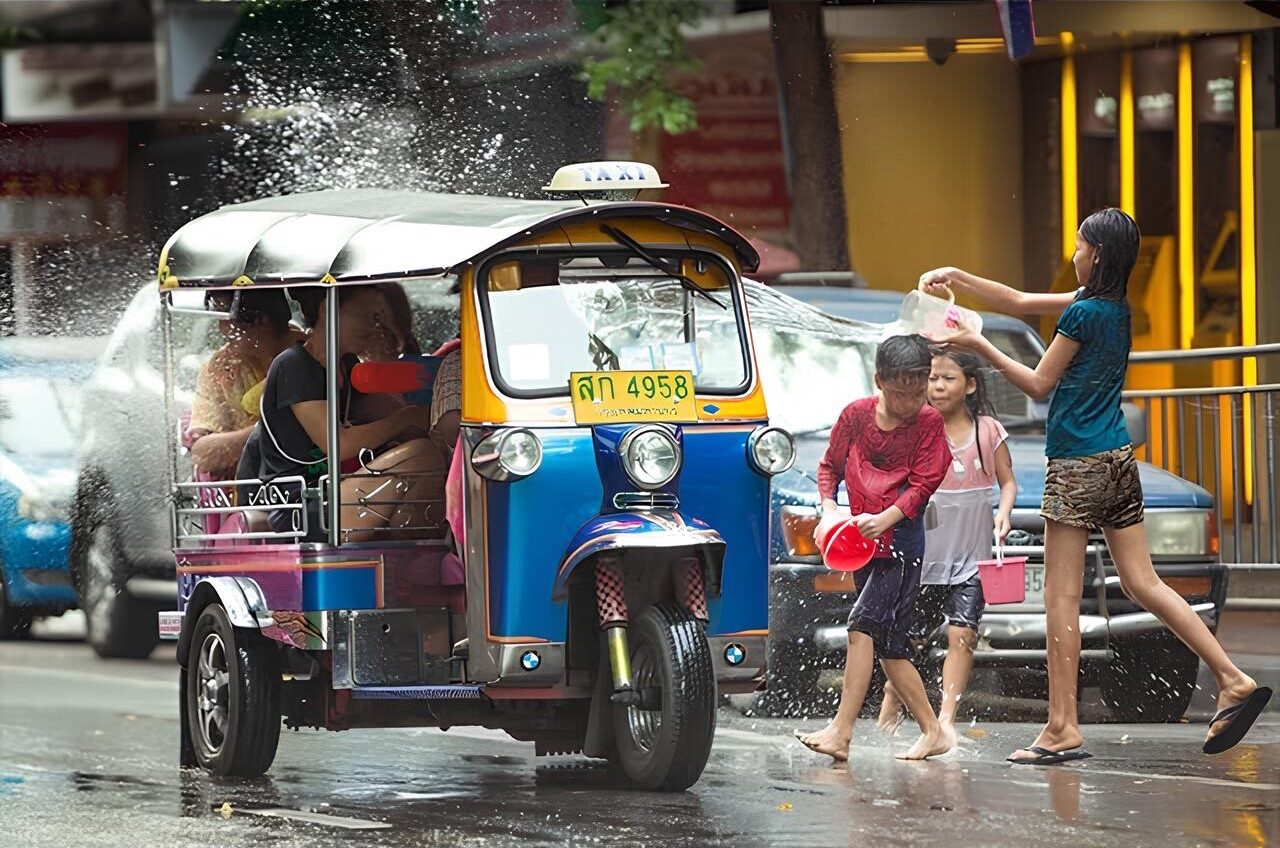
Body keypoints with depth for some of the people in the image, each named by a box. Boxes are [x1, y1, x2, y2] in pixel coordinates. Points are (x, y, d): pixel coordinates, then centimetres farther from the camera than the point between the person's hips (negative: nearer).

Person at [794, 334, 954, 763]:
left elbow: (922, 485, -9)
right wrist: (829, 507, -3)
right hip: (864, 543, 6)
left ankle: (841, 732, -23)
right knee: (889, 646, 7)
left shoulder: (928, 422, -4)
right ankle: (933, 732, 17)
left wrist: (886, 518, -23)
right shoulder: (856, 414, 5)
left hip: (900, 542, -6)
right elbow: (830, 466, 15)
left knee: (863, 624, -19)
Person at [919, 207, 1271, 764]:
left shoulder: (1082, 314, -14)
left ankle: (1062, 730, -4)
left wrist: (980, 347, -2)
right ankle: (1233, 681, 3)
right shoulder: (1115, 309, 13)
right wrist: (955, 278, 17)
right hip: (1119, 459, 9)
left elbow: (1039, 384, -6)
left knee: (1061, 598, -4)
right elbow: (1020, 303, 19)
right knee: (1142, 583, 10)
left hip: (1077, 467, -9)